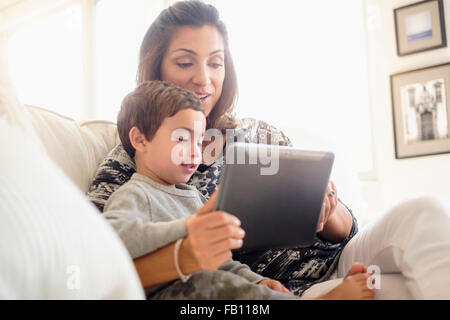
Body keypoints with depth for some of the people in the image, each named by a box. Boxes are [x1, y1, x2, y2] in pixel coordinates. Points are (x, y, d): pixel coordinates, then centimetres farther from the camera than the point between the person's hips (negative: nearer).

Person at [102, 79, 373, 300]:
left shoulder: (193, 195, 23)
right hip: (163, 293, -9)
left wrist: (256, 280, 6)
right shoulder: (133, 196, -3)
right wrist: (187, 226, -33)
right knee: (207, 281, -32)